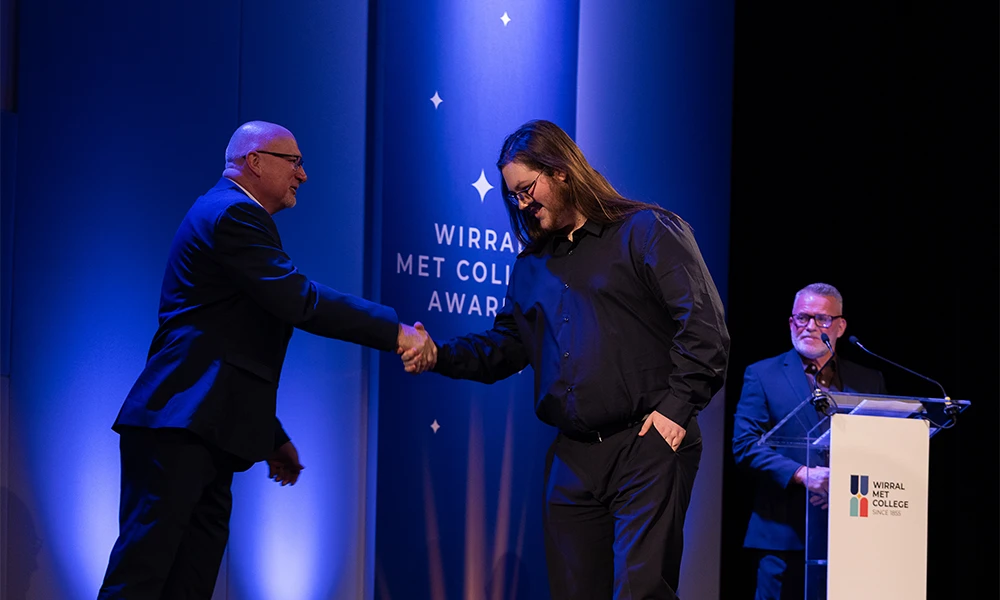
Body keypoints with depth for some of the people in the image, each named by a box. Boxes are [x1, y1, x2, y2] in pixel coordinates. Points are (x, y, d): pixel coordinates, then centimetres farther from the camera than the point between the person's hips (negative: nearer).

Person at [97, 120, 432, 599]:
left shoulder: (230, 214, 26)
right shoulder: (232, 214, -7)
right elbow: (299, 300, -18)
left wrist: (272, 437, 29)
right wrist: (394, 331, -14)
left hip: (204, 434, 11)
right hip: (177, 430, -11)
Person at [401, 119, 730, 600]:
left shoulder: (646, 232, -2)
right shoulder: (531, 266, 20)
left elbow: (705, 325, -9)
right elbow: (505, 345, 20)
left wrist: (678, 407, -14)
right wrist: (439, 356, 4)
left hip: (648, 447, -7)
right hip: (572, 459, 7)